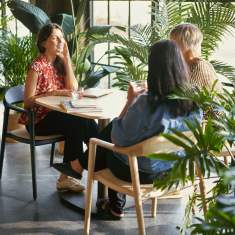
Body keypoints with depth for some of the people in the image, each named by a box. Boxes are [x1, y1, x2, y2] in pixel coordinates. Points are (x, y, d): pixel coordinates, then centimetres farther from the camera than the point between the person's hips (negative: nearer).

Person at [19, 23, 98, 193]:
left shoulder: (60, 63, 8)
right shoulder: (38, 66, -12)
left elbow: (73, 88, -5)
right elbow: (28, 102, -15)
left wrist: (67, 58, -6)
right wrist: (55, 93, -24)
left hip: (56, 115, 6)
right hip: (39, 120, -6)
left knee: (87, 123, -22)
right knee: (81, 124, -28)